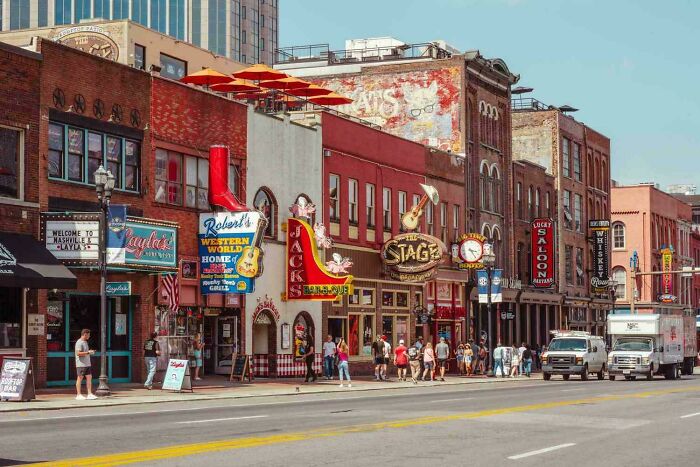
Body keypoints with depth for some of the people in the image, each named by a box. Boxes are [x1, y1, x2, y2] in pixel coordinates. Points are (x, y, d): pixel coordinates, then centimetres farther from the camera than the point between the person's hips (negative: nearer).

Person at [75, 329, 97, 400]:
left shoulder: (85, 342, 18)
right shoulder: (79, 342, -13)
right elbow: (78, 353, -22)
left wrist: (91, 352, 13)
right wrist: (88, 352, -19)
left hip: (87, 364, 9)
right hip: (81, 364, -9)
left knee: (89, 377, 5)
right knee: (80, 378, -3)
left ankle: (89, 394, 6)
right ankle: (79, 395, 1)